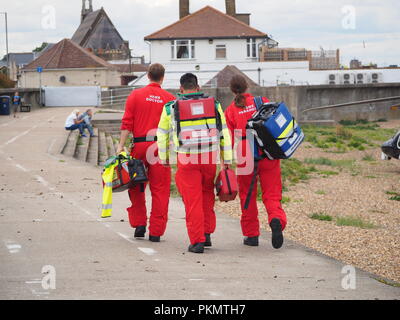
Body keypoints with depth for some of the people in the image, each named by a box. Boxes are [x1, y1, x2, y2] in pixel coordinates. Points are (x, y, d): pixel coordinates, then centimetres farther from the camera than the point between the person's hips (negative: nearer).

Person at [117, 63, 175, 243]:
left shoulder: (136, 95, 3)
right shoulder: (170, 99, 3)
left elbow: (127, 124, -2)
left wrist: (121, 146, -1)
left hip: (140, 146, 0)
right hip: (161, 147, 0)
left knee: (136, 187, 14)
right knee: (159, 190, 3)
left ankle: (139, 224, 11)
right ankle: (156, 232, 3)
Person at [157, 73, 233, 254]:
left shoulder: (171, 108, 5)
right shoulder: (214, 105, 8)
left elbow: (162, 135, 12)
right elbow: (224, 134, 8)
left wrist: (164, 158, 22)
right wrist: (227, 160, 12)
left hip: (186, 159, -2)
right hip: (210, 157, 2)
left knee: (192, 200, 1)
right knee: (207, 194, 20)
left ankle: (197, 241, -1)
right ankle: (207, 233, 18)